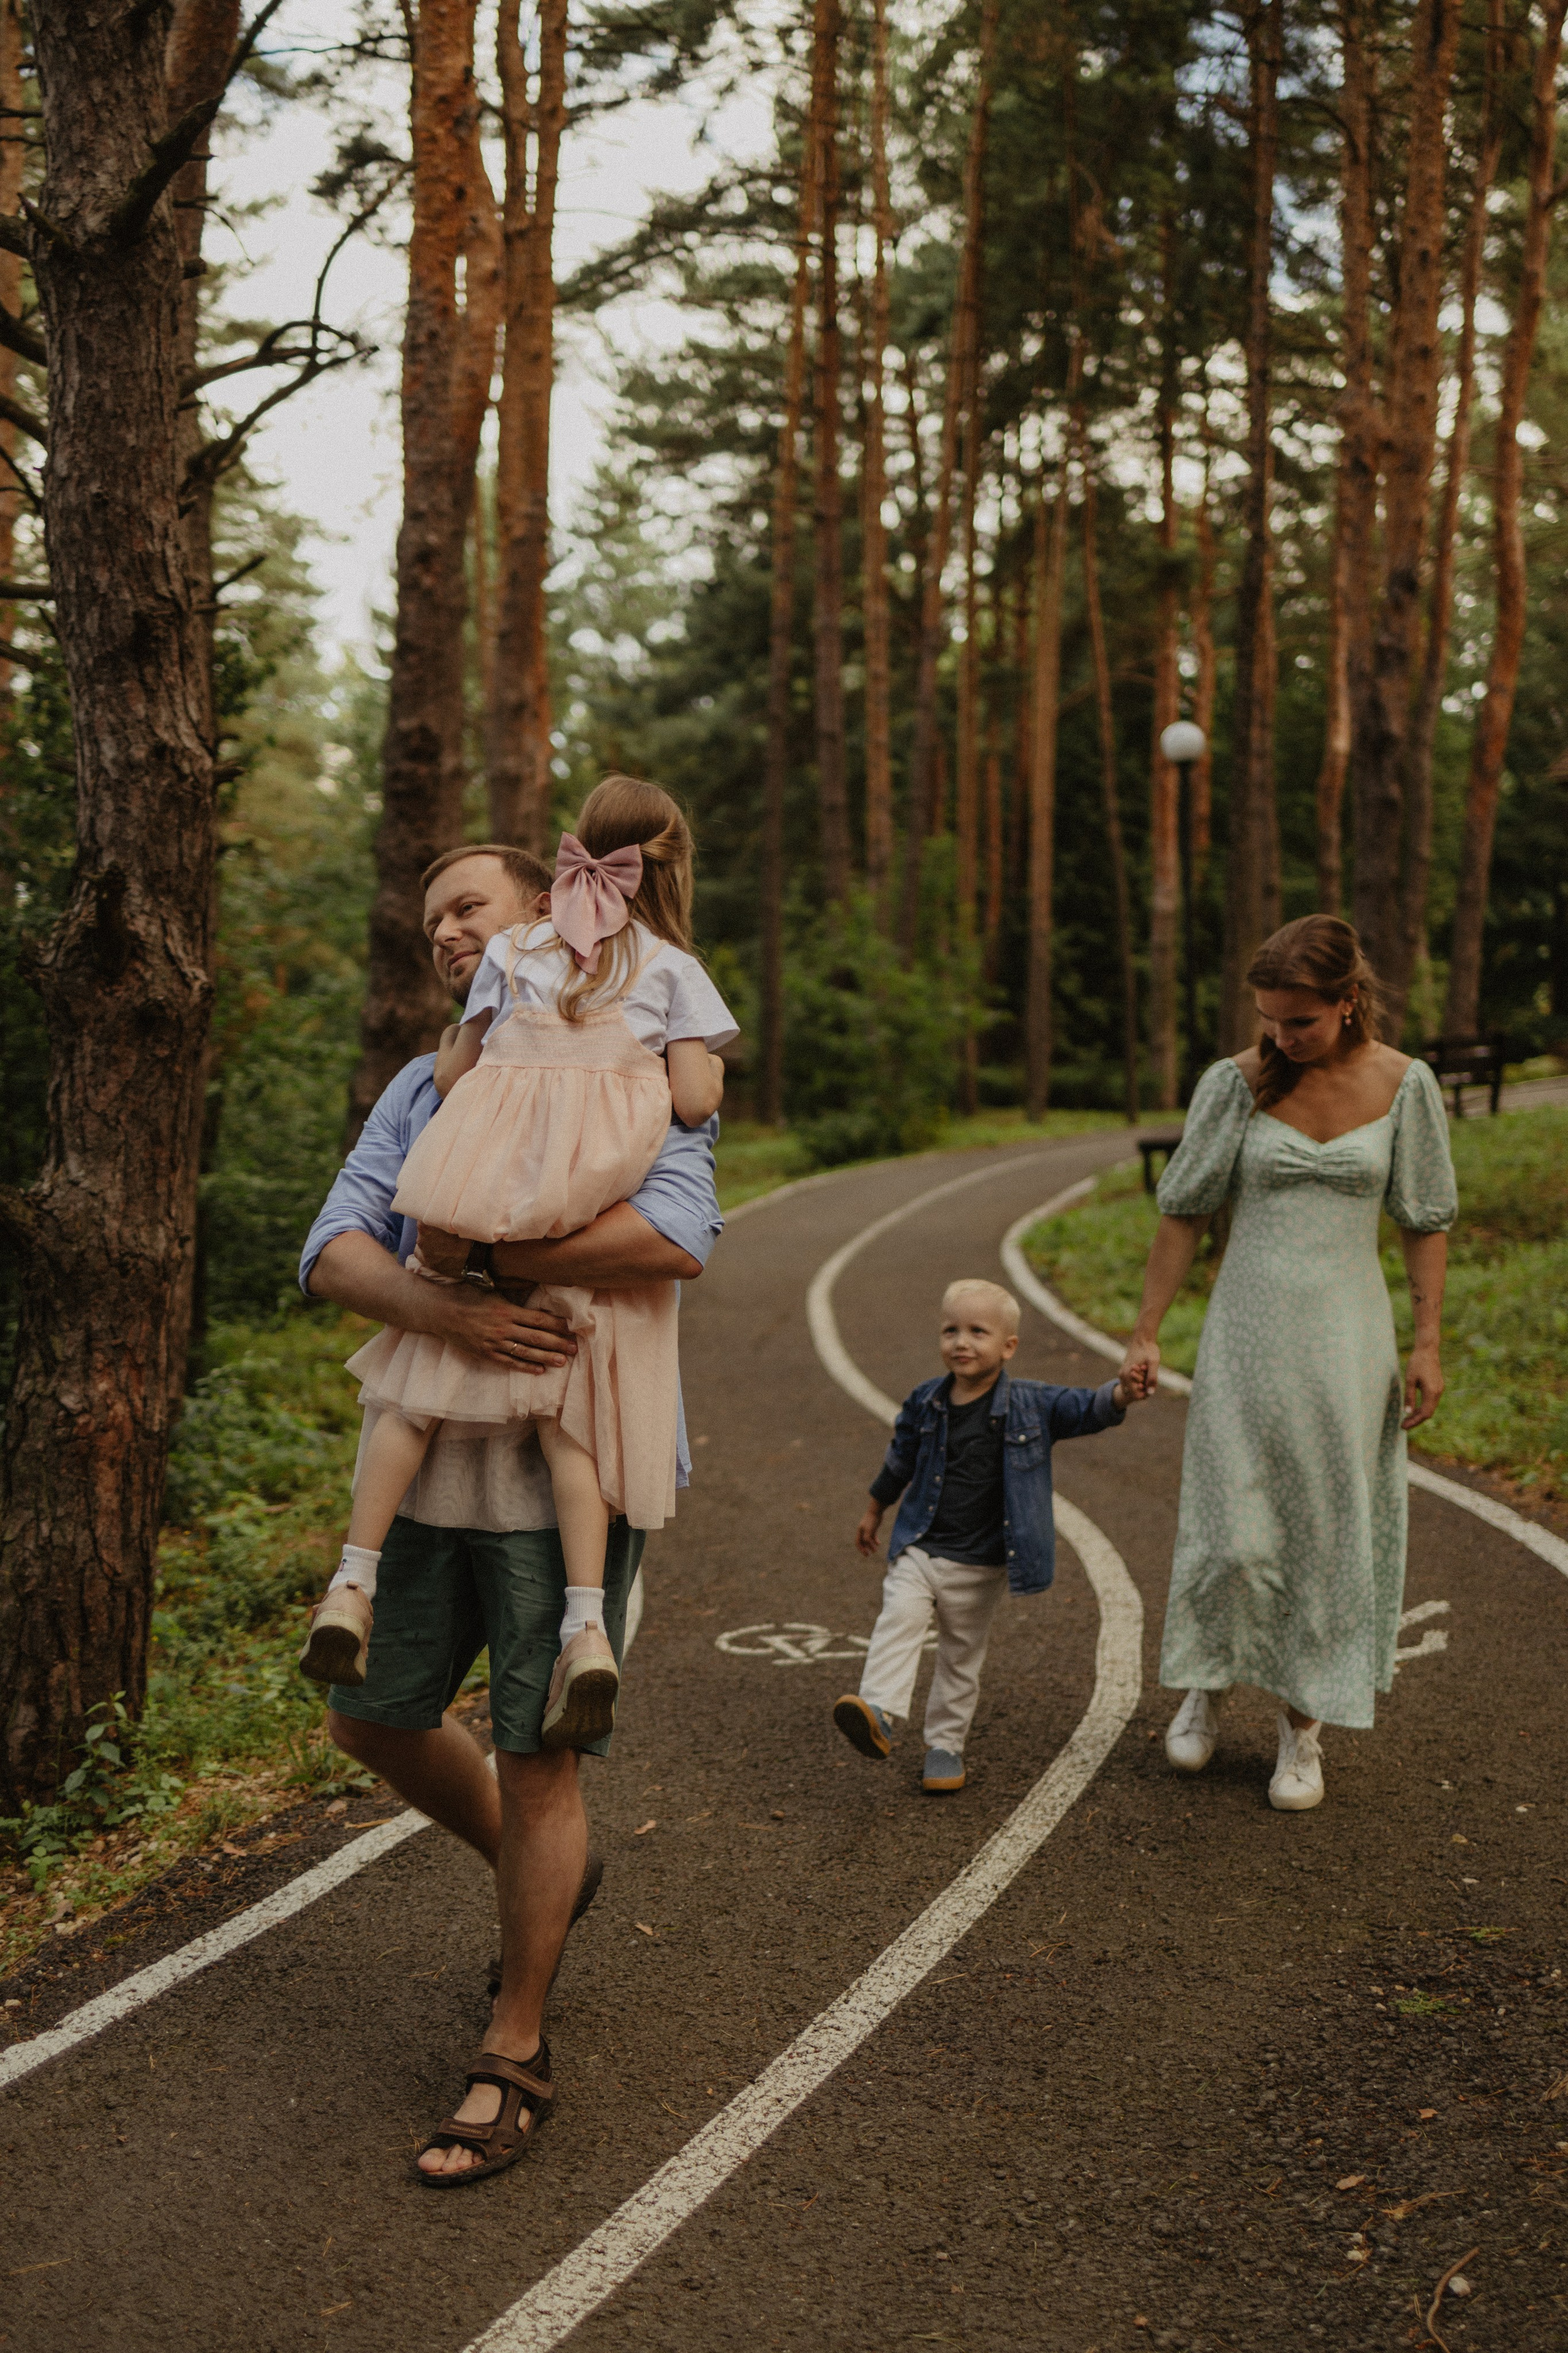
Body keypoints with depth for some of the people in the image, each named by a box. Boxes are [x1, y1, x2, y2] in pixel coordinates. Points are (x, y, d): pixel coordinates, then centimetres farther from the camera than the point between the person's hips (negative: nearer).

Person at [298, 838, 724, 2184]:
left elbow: (676, 1238, -26)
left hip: (569, 1477, -6)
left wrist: (485, 1255, -18)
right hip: (435, 1466, 7)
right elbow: (335, 1255, -2)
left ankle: (514, 2059, 18)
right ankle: (540, 1879, 42)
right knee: (374, 1720, 16)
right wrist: (442, 1308, -23)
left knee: (538, 1764, -1)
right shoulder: (421, 1090, 12)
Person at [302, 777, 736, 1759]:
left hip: (480, 1196, 1)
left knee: (418, 1390, 10)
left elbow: (451, 1073, 14)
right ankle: (587, 1624, -8)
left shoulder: (513, 950, 14)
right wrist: (707, 1069, 19)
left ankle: (354, 1581, 7)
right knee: (570, 1414, 1)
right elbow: (696, 1101, -2)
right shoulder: (673, 968, 7)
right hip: (602, 1219, -1)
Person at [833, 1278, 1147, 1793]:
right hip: (919, 1547, 1)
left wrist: (1120, 1394, -38)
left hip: (981, 1565, -1)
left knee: (962, 1655, 10)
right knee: (899, 1618, -21)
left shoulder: (1030, 1406, -7)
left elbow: (1084, 1409, -16)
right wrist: (875, 1510, 25)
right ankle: (879, 1713, -27)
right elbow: (902, 1459, 14)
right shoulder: (925, 1403, -1)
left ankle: (945, 1744, 24)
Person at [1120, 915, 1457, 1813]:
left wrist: (1428, 1345, 0)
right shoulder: (1238, 1082, -5)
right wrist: (1148, 1332, 0)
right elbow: (1184, 1211, 1)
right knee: (1233, 1531, 0)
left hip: (1347, 1336, 1)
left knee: (1331, 1531, 6)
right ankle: (1205, 1689, 28)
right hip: (1248, 1332, -1)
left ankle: (1304, 1729, 23)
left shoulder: (1404, 1084, -3)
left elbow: (1426, 1221, 4)